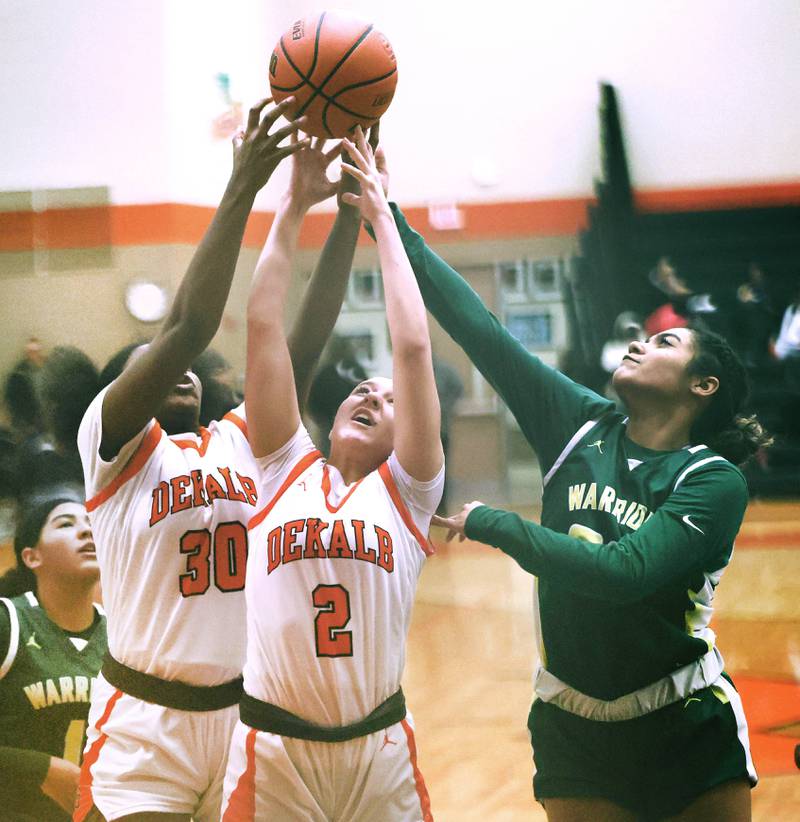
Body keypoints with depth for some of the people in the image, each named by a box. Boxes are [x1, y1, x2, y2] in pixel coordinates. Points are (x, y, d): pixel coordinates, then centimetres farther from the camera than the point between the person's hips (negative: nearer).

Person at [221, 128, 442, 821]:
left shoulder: (405, 492, 2)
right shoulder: (285, 471, 5)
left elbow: (412, 346, -6)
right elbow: (263, 323, 0)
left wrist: (380, 215, -4)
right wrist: (295, 206, -2)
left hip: (380, 753, 0)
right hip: (273, 752, 0)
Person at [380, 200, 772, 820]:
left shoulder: (714, 482, -13)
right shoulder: (582, 425, -1)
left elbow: (621, 572, -27)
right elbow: (479, 329, -5)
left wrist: (493, 525, -22)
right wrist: (389, 218, -9)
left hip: (690, 736, -3)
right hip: (575, 734, 3)